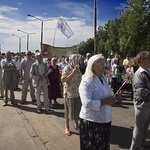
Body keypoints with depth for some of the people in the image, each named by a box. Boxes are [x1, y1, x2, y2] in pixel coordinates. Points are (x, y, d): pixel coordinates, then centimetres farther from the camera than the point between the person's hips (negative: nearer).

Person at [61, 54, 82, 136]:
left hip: (78, 93, 7)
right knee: (69, 110, 5)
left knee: (77, 109, 15)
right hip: (69, 93, -7)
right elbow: (62, 80, -20)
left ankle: (76, 124, 34)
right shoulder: (66, 69, -14)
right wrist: (72, 74, -27)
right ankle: (66, 127, 21)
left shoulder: (77, 68, 9)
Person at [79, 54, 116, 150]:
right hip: (91, 122, -8)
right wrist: (104, 102, -22)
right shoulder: (86, 82, -18)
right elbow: (87, 103, -28)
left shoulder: (103, 79, 10)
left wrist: (111, 100, -2)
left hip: (105, 120, 8)